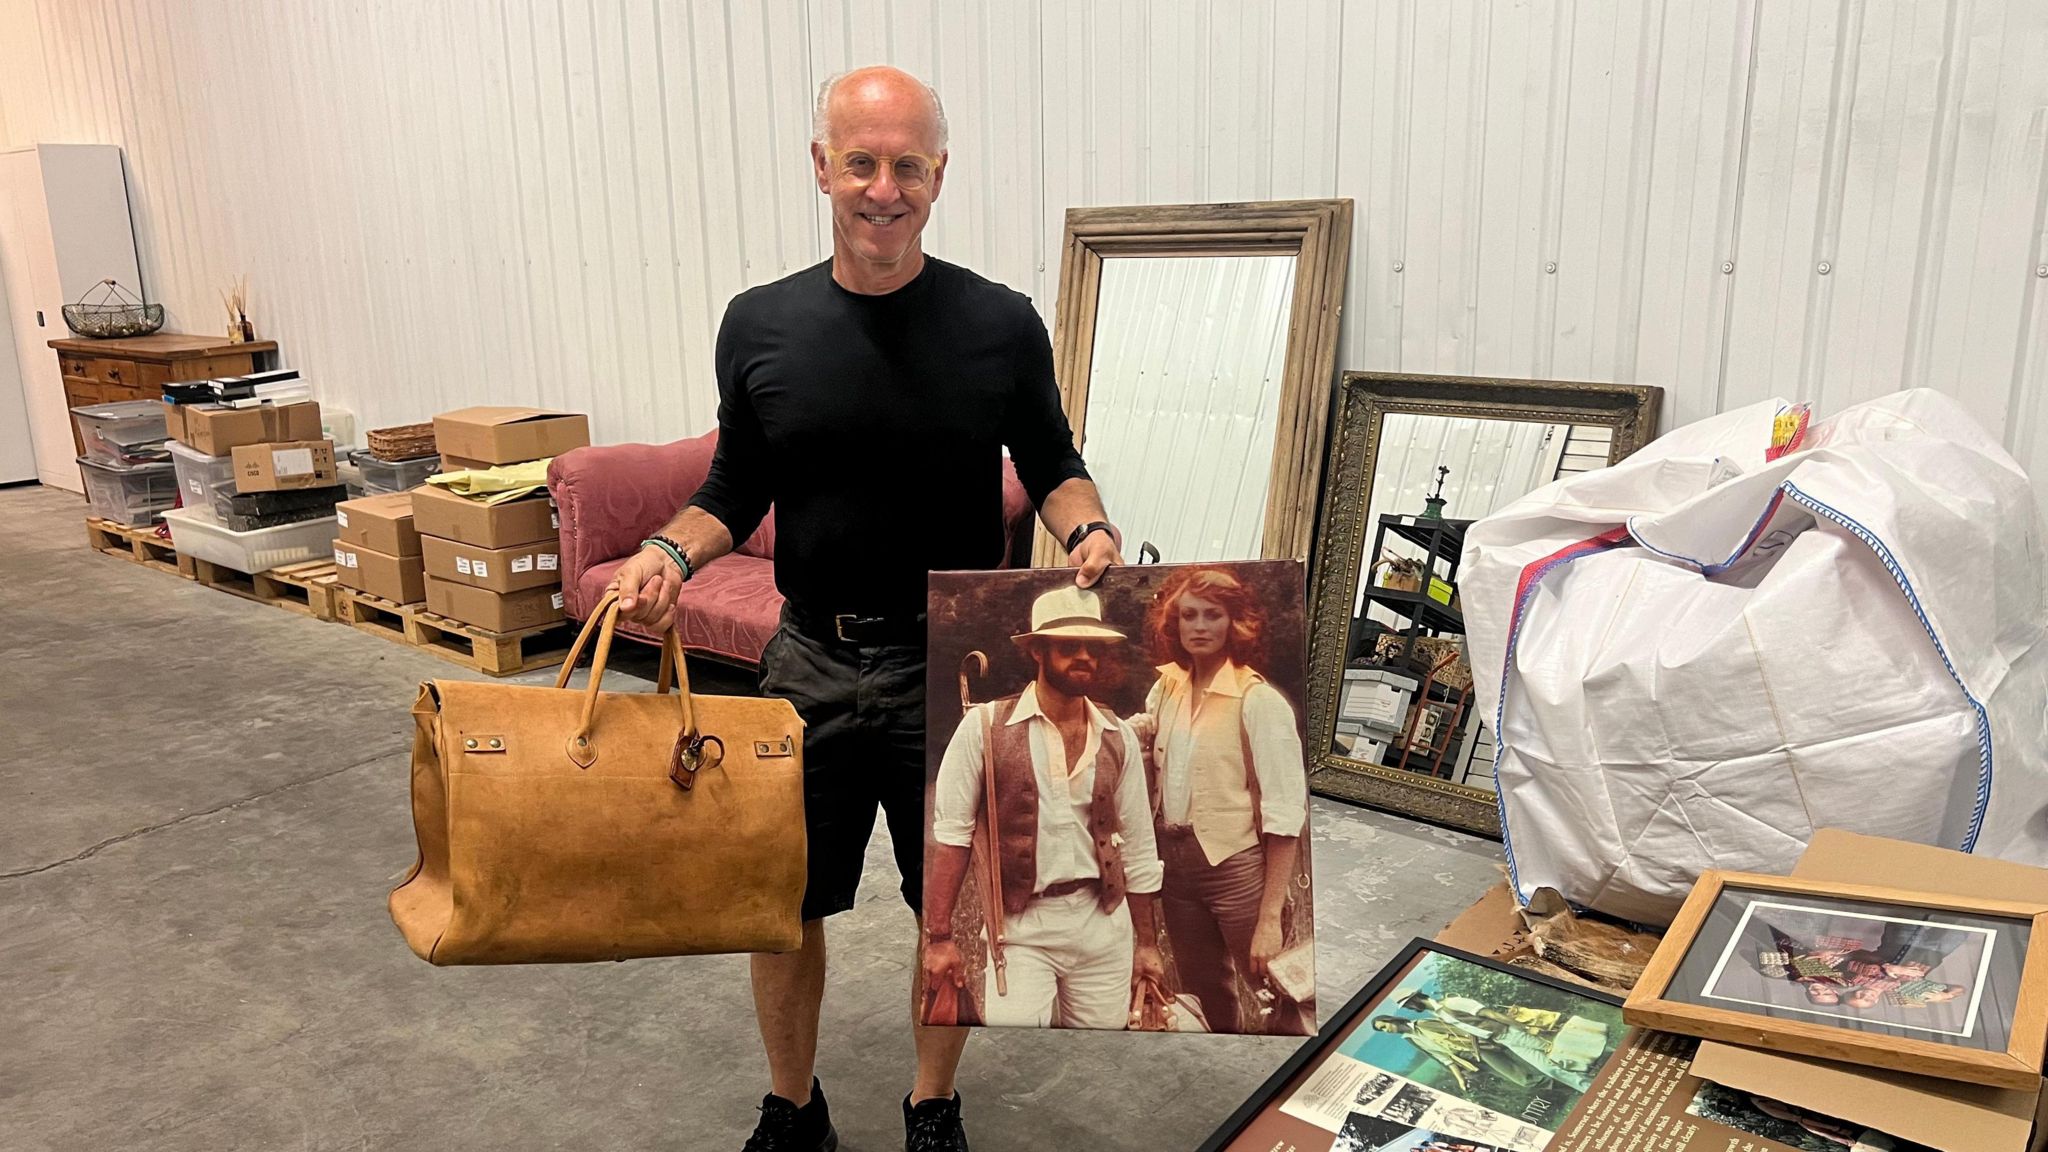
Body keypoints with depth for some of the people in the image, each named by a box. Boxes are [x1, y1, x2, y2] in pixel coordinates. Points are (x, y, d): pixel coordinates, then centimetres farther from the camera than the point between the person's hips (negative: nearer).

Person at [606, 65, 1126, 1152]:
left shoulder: (1000, 324, -6)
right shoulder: (760, 324, -1)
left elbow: (1051, 462, 5)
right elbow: (736, 489, 8)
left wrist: (1088, 530, -15)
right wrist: (672, 551, -11)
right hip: (811, 663, 2)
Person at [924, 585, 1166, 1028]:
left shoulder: (1118, 737, 5)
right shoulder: (985, 726, -6)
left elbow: (1138, 848, 11)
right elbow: (951, 833, -5)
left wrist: (1148, 943, 13)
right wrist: (939, 936, -9)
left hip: (1104, 925, 3)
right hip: (1020, 926, -3)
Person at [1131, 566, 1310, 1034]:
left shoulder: (1259, 701, -14)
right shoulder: (1166, 686, 3)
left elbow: (1285, 815, -16)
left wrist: (1270, 917, -19)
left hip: (1237, 867, -6)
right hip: (1176, 864, 6)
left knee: (1287, 1003, 1)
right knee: (1208, 1002, 21)